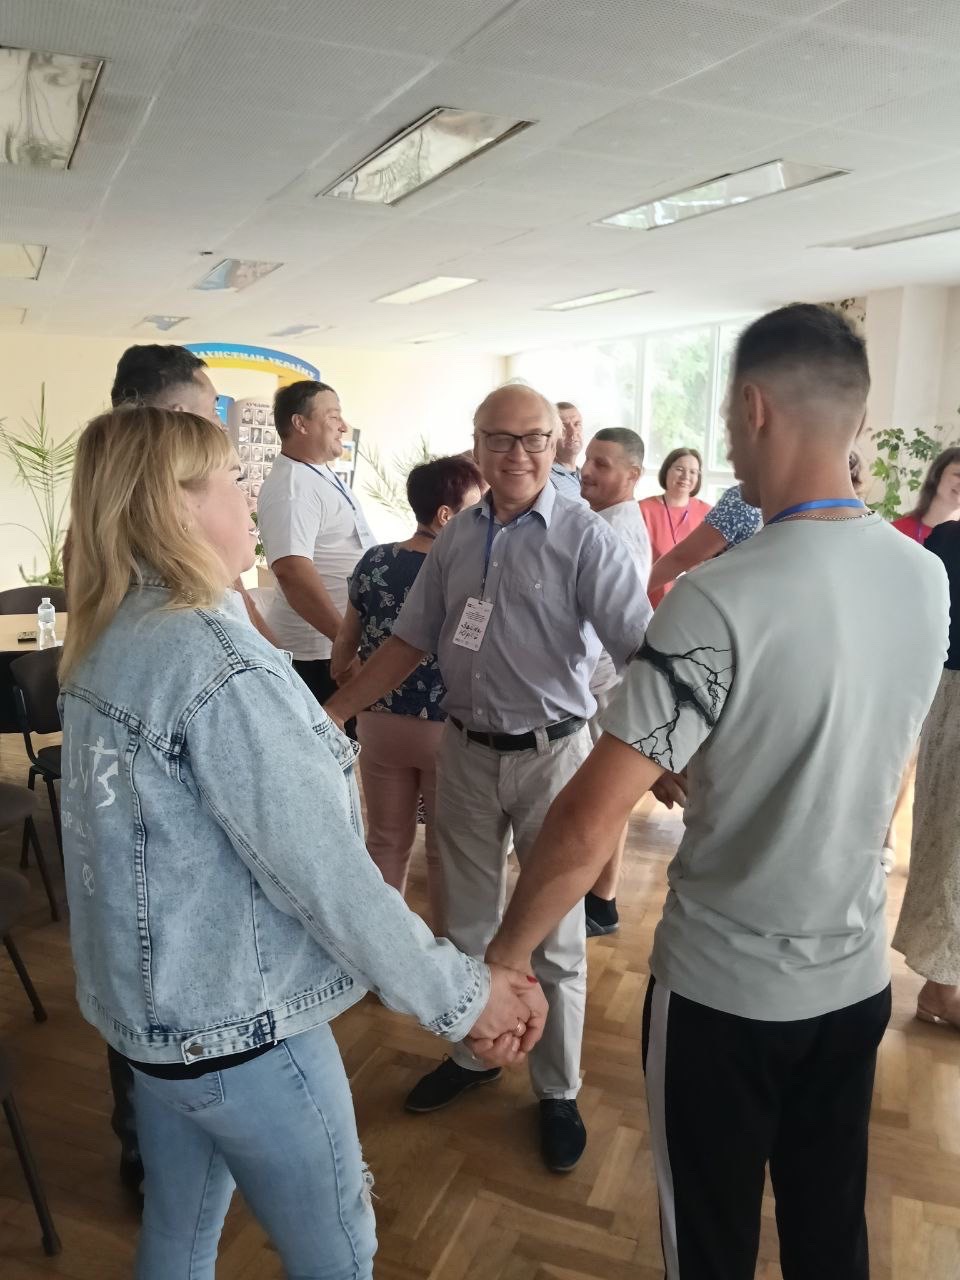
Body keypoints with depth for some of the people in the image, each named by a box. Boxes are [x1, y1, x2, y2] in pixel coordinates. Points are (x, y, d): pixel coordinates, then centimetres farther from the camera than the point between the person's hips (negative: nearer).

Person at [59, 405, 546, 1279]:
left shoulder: (104, 643, 1)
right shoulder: (218, 663, -27)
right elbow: (323, 874, -26)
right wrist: (460, 994, -16)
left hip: (145, 999, 8)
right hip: (237, 1024, -8)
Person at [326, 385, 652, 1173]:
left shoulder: (584, 537, -14)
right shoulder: (456, 538, 2)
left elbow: (643, 649, -23)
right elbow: (410, 642, 8)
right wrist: (334, 711, 4)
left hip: (550, 752, -4)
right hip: (466, 750, 5)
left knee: (555, 937, 12)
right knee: (468, 924, 20)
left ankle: (558, 1093, 33)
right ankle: (471, 1055, 44)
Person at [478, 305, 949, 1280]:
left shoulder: (721, 599, -26)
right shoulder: (926, 579, -4)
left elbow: (588, 821, -27)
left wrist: (504, 957, -13)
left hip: (724, 986, -5)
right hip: (859, 974, 6)